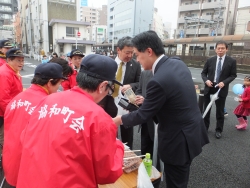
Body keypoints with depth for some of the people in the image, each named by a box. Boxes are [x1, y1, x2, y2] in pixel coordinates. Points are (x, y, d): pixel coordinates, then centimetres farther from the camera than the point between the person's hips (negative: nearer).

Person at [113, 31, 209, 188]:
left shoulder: (158, 80, -30)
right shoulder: (178, 63, -2)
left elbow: (143, 115, -18)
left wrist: (120, 120, -2)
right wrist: (147, 101, 15)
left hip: (179, 140, -9)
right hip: (192, 131, 9)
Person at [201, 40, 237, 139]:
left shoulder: (231, 61, -2)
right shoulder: (210, 60, 2)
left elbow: (233, 75, -2)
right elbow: (203, 73, 5)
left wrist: (224, 82, -18)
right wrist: (206, 80, -14)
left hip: (221, 89, -2)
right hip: (209, 88, 2)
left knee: (220, 111, 10)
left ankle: (218, 130, 26)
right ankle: (205, 127, 30)